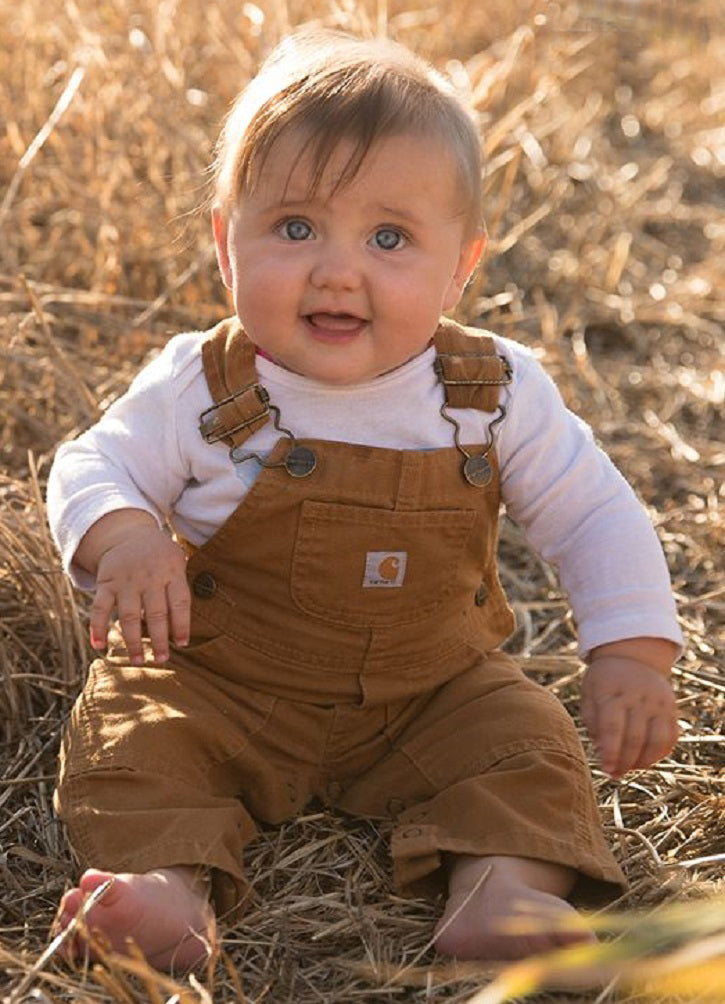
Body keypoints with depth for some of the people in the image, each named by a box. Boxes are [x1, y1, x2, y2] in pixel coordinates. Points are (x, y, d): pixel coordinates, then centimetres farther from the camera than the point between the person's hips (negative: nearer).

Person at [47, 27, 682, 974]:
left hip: (433, 692, 1)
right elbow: (92, 468, -5)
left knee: (528, 741, -16)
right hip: (224, 688, -1)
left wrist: (632, 656, -14)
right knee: (129, 727, -20)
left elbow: (595, 516, -3)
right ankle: (173, 881, -24)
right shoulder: (199, 389, -15)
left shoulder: (497, 391, -11)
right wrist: (124, 537, -29)